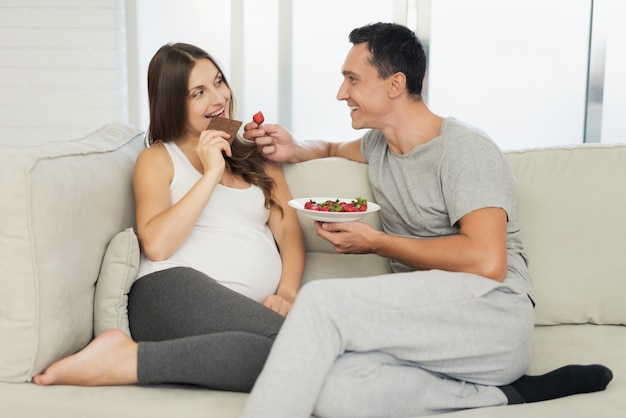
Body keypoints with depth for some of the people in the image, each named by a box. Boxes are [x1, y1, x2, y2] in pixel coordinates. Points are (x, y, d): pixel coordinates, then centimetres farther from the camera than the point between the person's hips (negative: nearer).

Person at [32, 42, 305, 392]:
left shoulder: (259, 158, 27)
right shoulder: (158, 159, 14)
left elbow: (290, 233, 15)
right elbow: (156, 245, -4)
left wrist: (287, 292, -4)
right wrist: (211, 173, -4)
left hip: (252, 308, 5)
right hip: (175, 290, -5)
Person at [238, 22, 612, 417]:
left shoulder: (465, 149, -6)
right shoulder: (379, 143, 18)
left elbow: (487, 262, -19)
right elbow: (334, 148, 43)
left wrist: (375, 242, -9)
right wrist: (294, 149, 17)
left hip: (492, 313, -7)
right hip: (417, 319, 7)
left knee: (322, 299, -30)